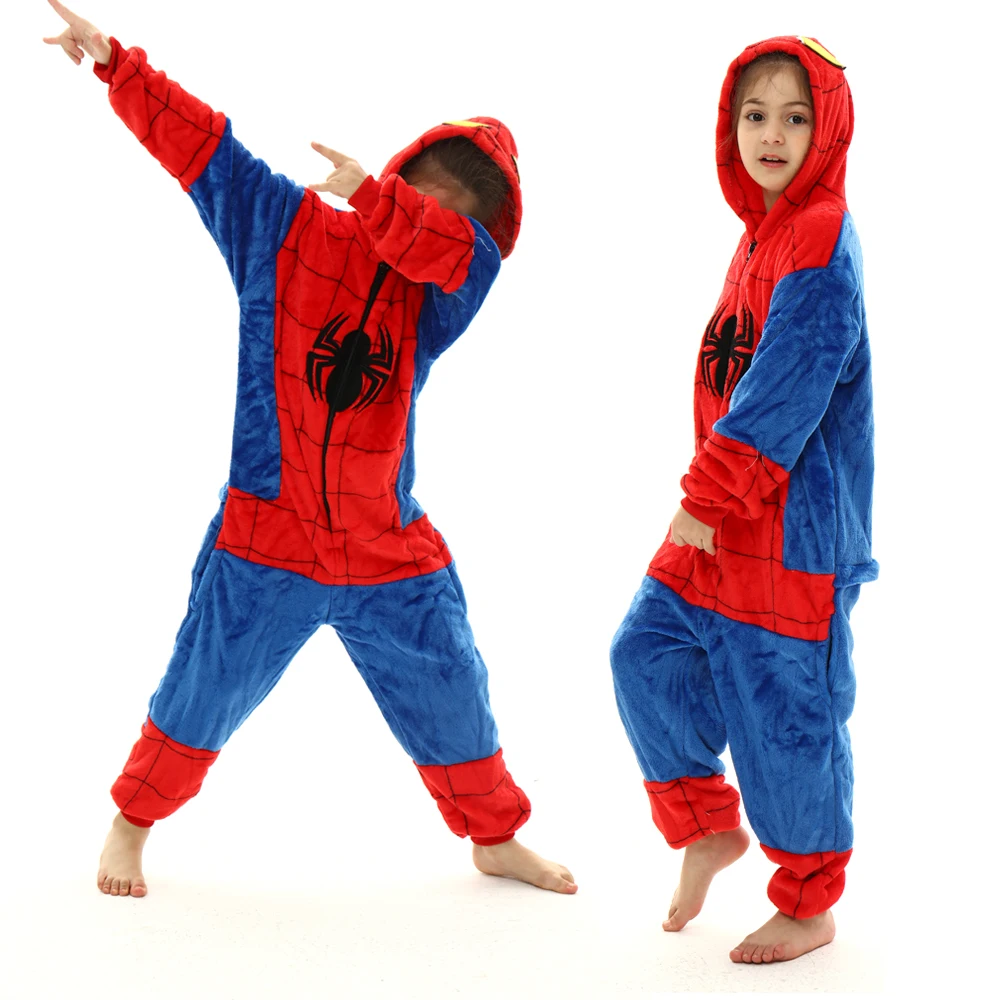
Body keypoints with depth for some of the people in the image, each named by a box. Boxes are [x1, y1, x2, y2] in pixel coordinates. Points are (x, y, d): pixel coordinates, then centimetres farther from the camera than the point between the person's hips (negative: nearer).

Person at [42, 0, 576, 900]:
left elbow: (457, 248, -26)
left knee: (452, 702, 12)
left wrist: (368, 193, -39)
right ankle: (133, 823, 34)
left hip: (393, 558, 2)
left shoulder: (450, 281, -3)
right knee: (203, 695, 10)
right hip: (266, 539, -1)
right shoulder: (283, 224, -2)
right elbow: (198, 140, -3)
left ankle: (497, 839, 34)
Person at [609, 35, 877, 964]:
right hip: (722, 516, 9)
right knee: (648, 653, 8)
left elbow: (788, 387, -22)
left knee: (785, 712, 1)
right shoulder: (764, 232, 13)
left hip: (795, 525, -9)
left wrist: (708, 496, -18)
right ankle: (710, 828, 26)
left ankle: (809, 905, 18)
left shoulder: (821, 241, -16)